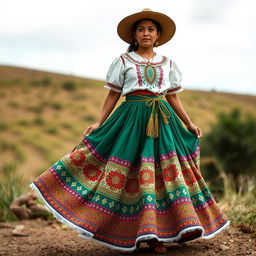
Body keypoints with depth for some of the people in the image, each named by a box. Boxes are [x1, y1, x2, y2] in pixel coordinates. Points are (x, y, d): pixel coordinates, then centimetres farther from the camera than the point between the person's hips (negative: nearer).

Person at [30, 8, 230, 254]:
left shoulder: (167, 63, 14)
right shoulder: (123, 61, 7)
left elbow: (173, 97, 17)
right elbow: (113, 95, 7)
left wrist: (189, 124, 13)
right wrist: (98, 123, -1)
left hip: (163, 120, 3)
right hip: (132, 118, -3)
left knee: (169, 168, -5)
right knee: (139, 171, -7)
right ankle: (151, 234, 0)